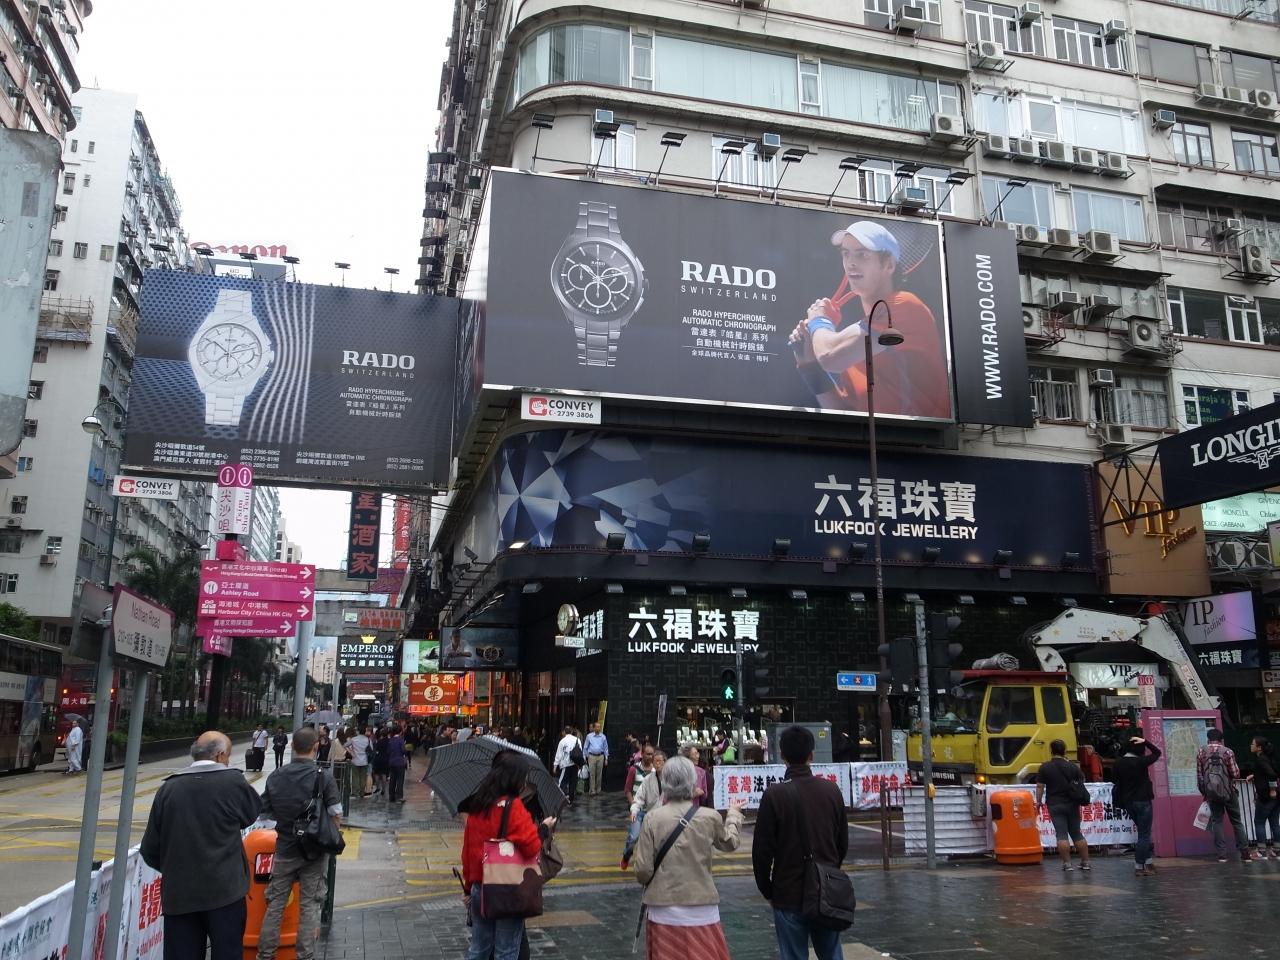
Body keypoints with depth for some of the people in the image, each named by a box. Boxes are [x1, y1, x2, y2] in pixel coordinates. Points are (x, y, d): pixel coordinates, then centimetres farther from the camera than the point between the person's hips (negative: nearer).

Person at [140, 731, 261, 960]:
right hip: (224, 889, -3)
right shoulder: (233, 782, -9)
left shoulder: (168, 788, -2)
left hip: (178, 892, 3)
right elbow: (253, 811, 9)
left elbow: (150, 849, 4)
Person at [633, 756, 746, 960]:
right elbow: (730, 843, 14)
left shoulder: (652, 819, -8)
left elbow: (643, 870, -7)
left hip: (664, 913, 0)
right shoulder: (710, 818, -7)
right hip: (702, 912, 0)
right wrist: (734, 814, 31)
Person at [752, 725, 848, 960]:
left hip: (789, 895, -4)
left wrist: (766, 890, 4)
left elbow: (762, 849, -10)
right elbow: (843, 843, 9)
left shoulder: (775, 794, -13)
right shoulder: (831, 790, 0)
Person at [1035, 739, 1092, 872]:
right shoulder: (1073, 766, 3)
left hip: (1055, 805, -3)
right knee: (1077, 833, 12)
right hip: (1072, 804, 3)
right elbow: (1082, 782, 11)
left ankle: (1067, 863, -4)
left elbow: (1040, 786, -7)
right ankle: (1085, 862, 16)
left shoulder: (1045, 767, -6)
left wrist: (1038, 801, 3)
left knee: (1061, 834, -2)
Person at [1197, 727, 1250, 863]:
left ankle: (1222, 854, 2)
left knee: (1216, 821, 6)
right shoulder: (1228, 752, -6)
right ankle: (1244, 852, 10)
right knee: (1236, 821, 10)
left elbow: (1199, 775, 3)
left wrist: (1204, 793, 13)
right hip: (1228, 791, -1)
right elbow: (1236, 774, -8)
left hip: (1211, 793, 1)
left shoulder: (1201, 752, 1)